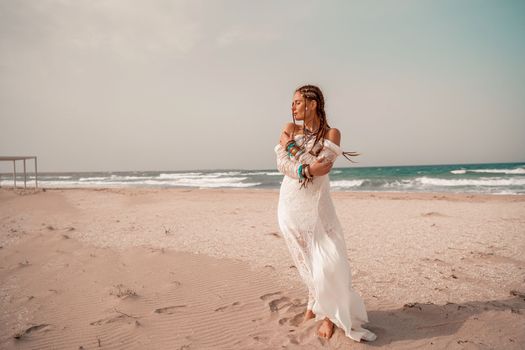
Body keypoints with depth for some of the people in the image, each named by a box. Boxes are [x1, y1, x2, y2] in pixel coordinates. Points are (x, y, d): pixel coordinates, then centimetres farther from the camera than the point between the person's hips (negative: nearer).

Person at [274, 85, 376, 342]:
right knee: (306, 261, 7)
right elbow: (282, 164, -4)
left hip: (317, 205, -2)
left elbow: (323, 167, -16)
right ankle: (315, 305, 25)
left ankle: (329, 315, 10)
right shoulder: (289, 128, 6)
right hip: (291, 205, 2)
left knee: (327, 261, -7)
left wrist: (291, 147, -10)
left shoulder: (331, 133, -2)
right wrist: (307, 169, -18)